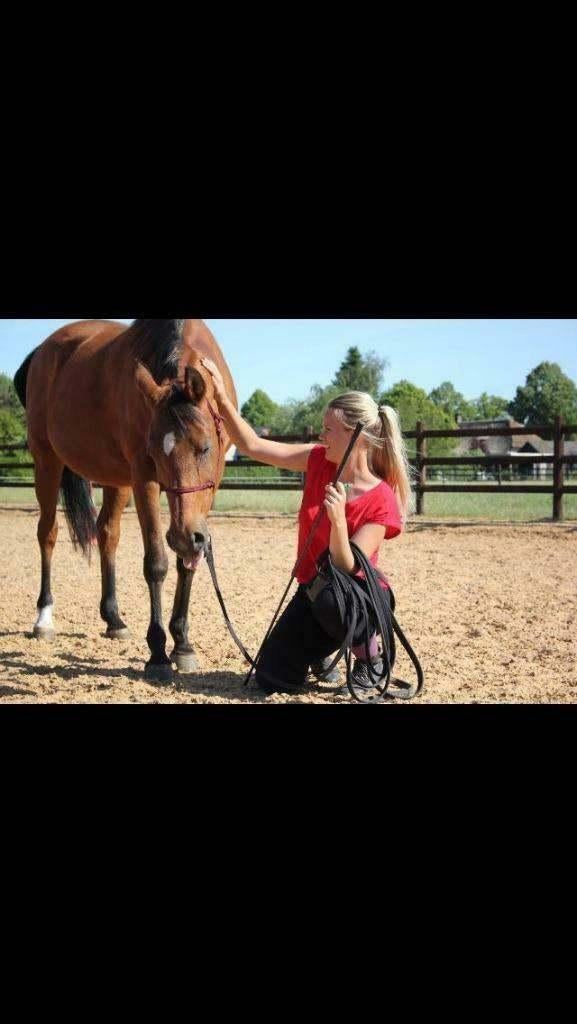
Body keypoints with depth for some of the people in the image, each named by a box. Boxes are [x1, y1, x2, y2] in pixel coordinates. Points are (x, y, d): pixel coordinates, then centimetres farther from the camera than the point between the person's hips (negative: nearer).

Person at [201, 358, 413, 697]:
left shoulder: (382, 502, -23)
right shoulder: (319, 462, -8)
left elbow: (346, 571, -27)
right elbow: (253, 446, -8)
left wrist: (338, 519, -42)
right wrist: (222, 398, -17)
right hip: (314, 590, 5)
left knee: (330, 595, -42)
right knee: (273, 680, -6)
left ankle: (370, 658, -10)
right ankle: (322, 649, 28)